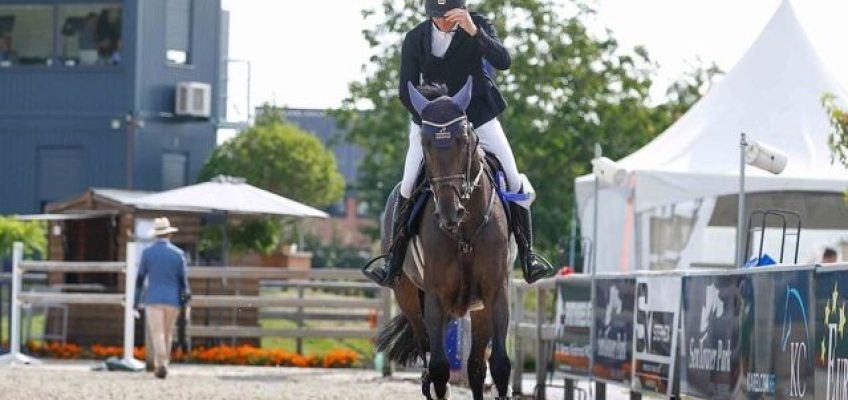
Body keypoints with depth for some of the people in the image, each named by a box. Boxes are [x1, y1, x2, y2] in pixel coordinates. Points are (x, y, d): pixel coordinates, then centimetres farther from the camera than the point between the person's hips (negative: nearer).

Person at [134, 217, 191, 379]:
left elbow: (140, 278, 2)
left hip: (153, 299, -1)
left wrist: (137, 300, 10)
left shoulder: (147, 253, -1)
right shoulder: (178, 253, 0)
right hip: (173, 299, 1)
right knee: (167, 334, 13)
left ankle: (161, 365, -25)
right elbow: (183, 280, -1)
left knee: (157, 334, -8)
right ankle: (161, 365, 18)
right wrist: (185, 295, 13)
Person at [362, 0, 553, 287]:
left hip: (478, 117, 0)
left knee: (514, 181, -9)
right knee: (409, 185, -12)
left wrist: (473, 31, -39)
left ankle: (527, 256, 4)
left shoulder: (478, 27, -9)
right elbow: (406, 92, -6)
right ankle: (393, 260, -1)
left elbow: (503, 61, -25)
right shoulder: (416, 39, -7)